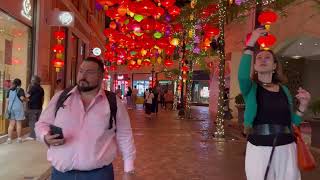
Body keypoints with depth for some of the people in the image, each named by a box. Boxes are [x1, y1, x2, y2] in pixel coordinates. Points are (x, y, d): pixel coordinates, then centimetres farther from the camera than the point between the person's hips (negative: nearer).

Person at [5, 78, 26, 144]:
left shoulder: (10, 90, 11)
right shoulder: (20, 90, -5)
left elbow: (7, 100, 10)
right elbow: (22, 98, -20)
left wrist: (7, 109, 15)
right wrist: (25, 99, 1)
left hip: (11, 108, 5)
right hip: (18, 108, -5)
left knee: (11, 124, 9)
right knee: (19, 124, 4)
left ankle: (9, 139, 7)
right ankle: (19, 139, 11)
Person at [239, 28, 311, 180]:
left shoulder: (284, 90, 10)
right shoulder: (251, 87, 0)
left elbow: (292, 122, 15)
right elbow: (242, 75, -26)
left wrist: (303, 106, -2)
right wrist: (250, 44, -20)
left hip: (286, 149, 4)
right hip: (258, 149, -3)